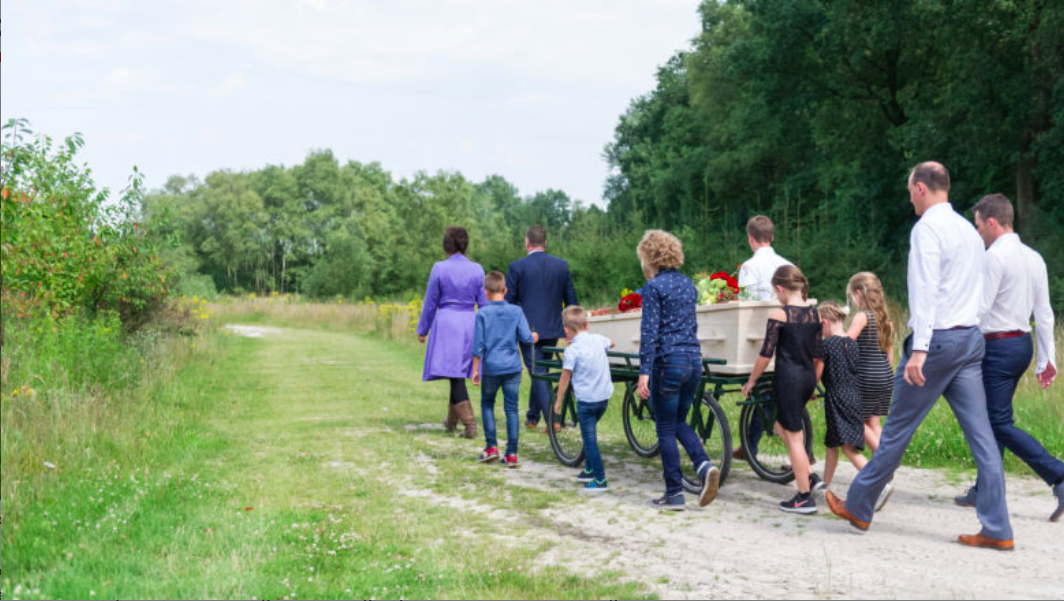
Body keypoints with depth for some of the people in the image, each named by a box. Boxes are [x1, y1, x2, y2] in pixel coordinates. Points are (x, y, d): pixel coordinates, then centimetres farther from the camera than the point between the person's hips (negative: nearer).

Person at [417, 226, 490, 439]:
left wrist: (422, 330, 12)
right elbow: (484, 304, 7)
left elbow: (430, 303, 0)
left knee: (454, 376, -4)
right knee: (458, 374, 17)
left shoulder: (439, 269, -7)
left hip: (446, 323, -4)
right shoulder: (477, 270, 1)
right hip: (470, 323, 4)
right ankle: (452, 421, 30)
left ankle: (470, 424, -14)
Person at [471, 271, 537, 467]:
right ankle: (511, 454, 2)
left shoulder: (482, 314, -5)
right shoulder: (516, 311, -1)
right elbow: (526, 337, -4)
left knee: (487, 404, 18)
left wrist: (475, 370, 2)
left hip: (491, 368, -1)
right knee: (511, 408, 4)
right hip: (512, 368, 1)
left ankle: (491, 446, 10)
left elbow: (478, 345, -5)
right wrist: (534, 338, 19)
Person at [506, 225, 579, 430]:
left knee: (538, 374, -3)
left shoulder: (517, 267, -8)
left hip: (528, 330, -5)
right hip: (553, 331, 5)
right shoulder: (562, 265, 4)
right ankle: (532, 417, 28)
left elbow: (508, 300, -5)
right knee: (540, 372, 18)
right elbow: (571, 300, 8)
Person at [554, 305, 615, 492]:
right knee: (589, 433, 24)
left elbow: (565, 378, -11)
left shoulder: (572, 350, -15)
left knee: (589, 439, 1)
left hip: (586, 399, -6)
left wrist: (558, 401, 0)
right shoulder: (598, 339, 2)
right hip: (604, 396, 6)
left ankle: (600, 480, 0)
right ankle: (589, 470, 32)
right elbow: (611, 343, 27)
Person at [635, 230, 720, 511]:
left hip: (668, 361, -7)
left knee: (666, 430, 3)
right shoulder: (687, 284, 13)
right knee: (679, 422, 20)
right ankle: (704, 465, -4)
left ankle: (674, 494, 5)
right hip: (693, 360, 7)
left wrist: (644, 371, -16)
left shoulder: (654, 287, -9)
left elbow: (649, 331, -15)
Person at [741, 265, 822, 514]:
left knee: (794, 437, 0)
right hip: (808, 377, 7)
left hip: (788, 379, -7)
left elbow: (766, 354, -11)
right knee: (782, 427, 23)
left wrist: (751, 381, 1)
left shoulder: (779, 315, -12)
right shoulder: (815, 314, 7)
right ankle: (808, 477, 18)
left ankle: (805, 497, 4)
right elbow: (817, 353, 13)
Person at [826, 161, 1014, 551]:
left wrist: (919, 348, -25)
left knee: (898, 428, 3)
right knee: (981, 434, 3)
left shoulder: (927, 228, -9)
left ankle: (859, 507, 16)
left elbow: (925, 290, -20)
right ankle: (997, 529, 2)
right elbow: (977, 291, 19)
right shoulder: (969, 230, 17)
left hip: (938, 339, -8)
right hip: (971, 337, 8)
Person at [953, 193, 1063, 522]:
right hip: (1023, 343, 9)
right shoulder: (1034, 258, 11)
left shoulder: (994, 257, -15)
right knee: (993, 417, 16)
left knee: (1000, 424, -6)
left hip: (998, 346, -9)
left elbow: (978, 309, -18)